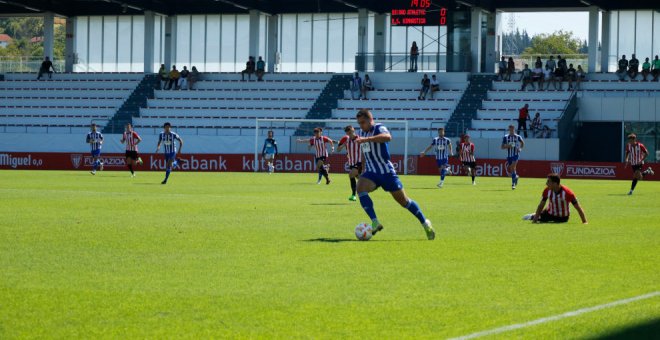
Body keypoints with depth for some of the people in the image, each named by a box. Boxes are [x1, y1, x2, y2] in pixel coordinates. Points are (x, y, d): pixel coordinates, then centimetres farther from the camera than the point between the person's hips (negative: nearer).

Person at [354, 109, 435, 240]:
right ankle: (375, 223, -27)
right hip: (371, 173, 5)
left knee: (403, 200, 2)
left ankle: (425, 223, 22)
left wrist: (366, 139, -50)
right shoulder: (362, 132, 9)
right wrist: (363, 169, 27)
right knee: (360, 188, -26)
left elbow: (387, 137, -40)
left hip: (386, 172, -5)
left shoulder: (379, 128, -14)